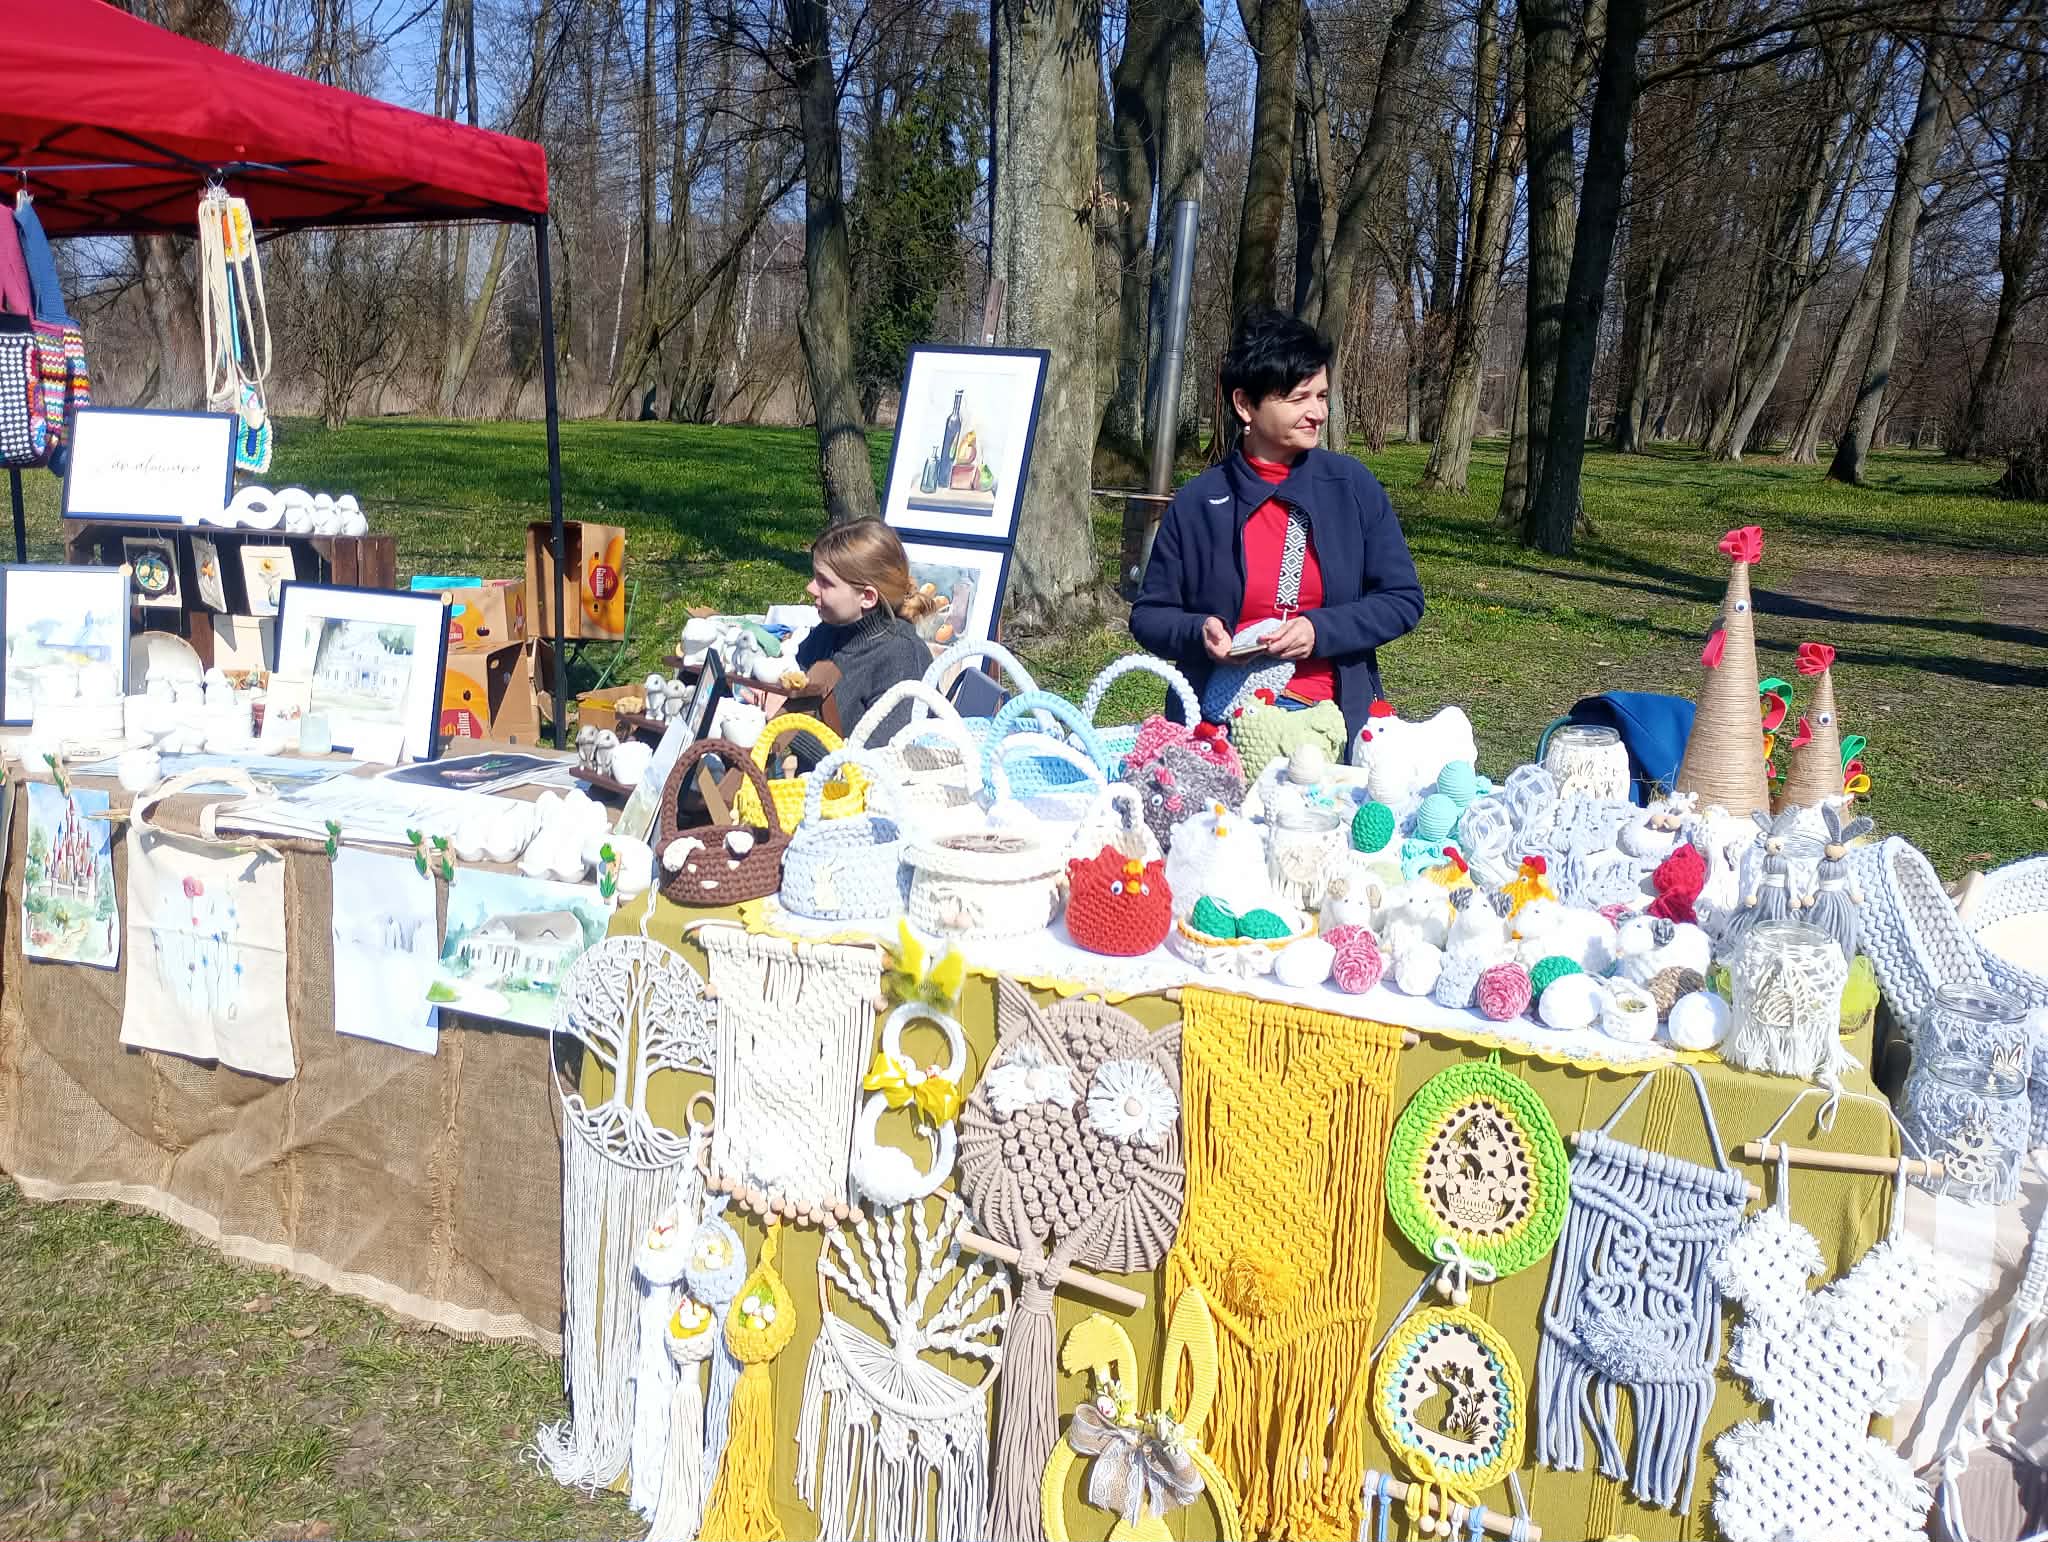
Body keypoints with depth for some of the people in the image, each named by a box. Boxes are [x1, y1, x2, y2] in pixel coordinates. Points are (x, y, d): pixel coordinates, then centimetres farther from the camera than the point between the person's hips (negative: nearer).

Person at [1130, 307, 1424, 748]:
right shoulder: (1197, 503, 4)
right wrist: (1197, 632, -10)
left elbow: (1404, 600, 7)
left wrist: (1320, 630, -8)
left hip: (1332, 715, 1)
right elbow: (1148, 616, 12)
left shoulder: (1353, 487, 6)